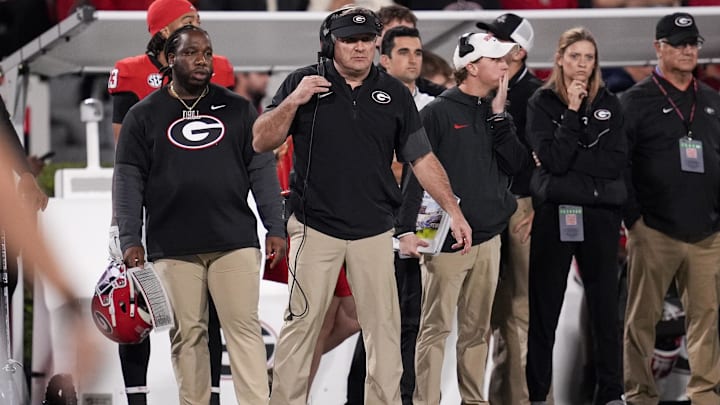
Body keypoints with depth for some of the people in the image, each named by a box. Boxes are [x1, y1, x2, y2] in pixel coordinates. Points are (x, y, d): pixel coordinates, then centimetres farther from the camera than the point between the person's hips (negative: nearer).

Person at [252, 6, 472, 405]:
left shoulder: (394, 94, 6)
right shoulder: (303, 83, 1)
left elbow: (421, 157, 7)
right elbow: (261, 142, -2)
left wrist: (454, 210, 0)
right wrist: (293, 102, -17)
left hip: (374, 230, 2)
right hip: (315, 226, -2)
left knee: (383, 324, 3)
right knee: (302, 320, -2)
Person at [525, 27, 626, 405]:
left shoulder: (609, 104, 8)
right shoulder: (541, 103, 1)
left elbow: (616, 162, -4)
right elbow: (553, 159, -13)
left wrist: (570, 160, -11)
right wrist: (572, 111, -14)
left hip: (601, 214, 2)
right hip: (555, 213, -2)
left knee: (605, 306, 4)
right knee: (545, 307, 2)